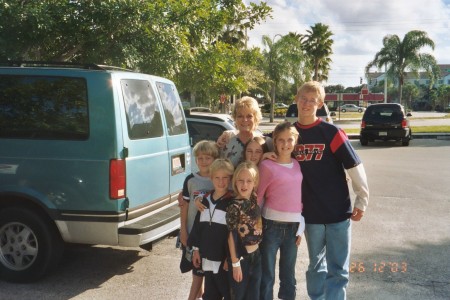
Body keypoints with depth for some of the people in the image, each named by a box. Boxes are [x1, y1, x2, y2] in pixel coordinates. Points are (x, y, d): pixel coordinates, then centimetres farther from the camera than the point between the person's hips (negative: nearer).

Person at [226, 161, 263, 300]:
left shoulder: (254, 199, -2)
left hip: (256, 254, 6)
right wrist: (235, 263, -15)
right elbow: (231, 236, -16)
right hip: (241, 256, -6)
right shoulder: (235, 206, -18)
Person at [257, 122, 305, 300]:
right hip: (272, 225, -4)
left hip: (292, 227, 5)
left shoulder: (297, 165, 8)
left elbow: (299, 195, 12)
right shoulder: (267, 165, -8)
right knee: (267, 274, 3)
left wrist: (300, 227, 10)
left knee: (288, 273, 15)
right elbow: (258, 196, -3)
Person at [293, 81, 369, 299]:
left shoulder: (331, 132, -10)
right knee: (316, 266, 17)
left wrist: (362, 201, -6)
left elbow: (355, 167, -9)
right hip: (310, 214, 3)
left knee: (337, 269, 4)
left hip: (338, 211, -3)